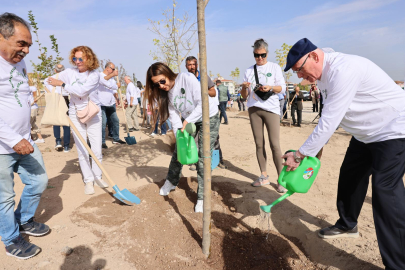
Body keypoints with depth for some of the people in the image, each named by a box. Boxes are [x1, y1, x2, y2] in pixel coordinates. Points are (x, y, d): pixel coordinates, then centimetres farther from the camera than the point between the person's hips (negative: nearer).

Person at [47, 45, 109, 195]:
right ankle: (88, 180, 14)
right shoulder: (69, 72, 0)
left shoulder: (94, 74, -7)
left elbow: (82, 91, -21)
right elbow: (50, 82, 0)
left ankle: (97, 176, 21)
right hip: (76, 115, 1)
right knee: (82, 151, 2)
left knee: (97, 149, 0)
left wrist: (62, 84, -17)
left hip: (93, 114, -1)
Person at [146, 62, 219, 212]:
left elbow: (202, 103, -27)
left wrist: (187, 121, -31)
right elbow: (174, 115, -8)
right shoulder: (166, 92, -5)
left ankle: (202, 197, 4)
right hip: (187, 120, 6)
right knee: (178, 151, 12)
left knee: (202, 158, -9)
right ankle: (171, 182, 38)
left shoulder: (187, 78, -24)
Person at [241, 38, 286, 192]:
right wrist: (244, 88, -10)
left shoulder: (274, 67, 9)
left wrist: (270, 88, -16)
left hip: (271, 109, -3)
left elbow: (282, 88, 3)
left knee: (275, 144, -9)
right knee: (259, 144, 5)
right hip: (253, 109, 3)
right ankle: (264, 176, 14)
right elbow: (244, 96, 12)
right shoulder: (249, 71, 14)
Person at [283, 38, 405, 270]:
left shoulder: (343, 70, -29)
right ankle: (347, 225, 37)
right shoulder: (325, 75, 2)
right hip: (366, 133, 10)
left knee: (386, 193, -13)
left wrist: (300, 155, -22)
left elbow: (328, 123, -30)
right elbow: (329, 118, 10)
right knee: (349, 176, 16)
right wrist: (318, 147, 7)